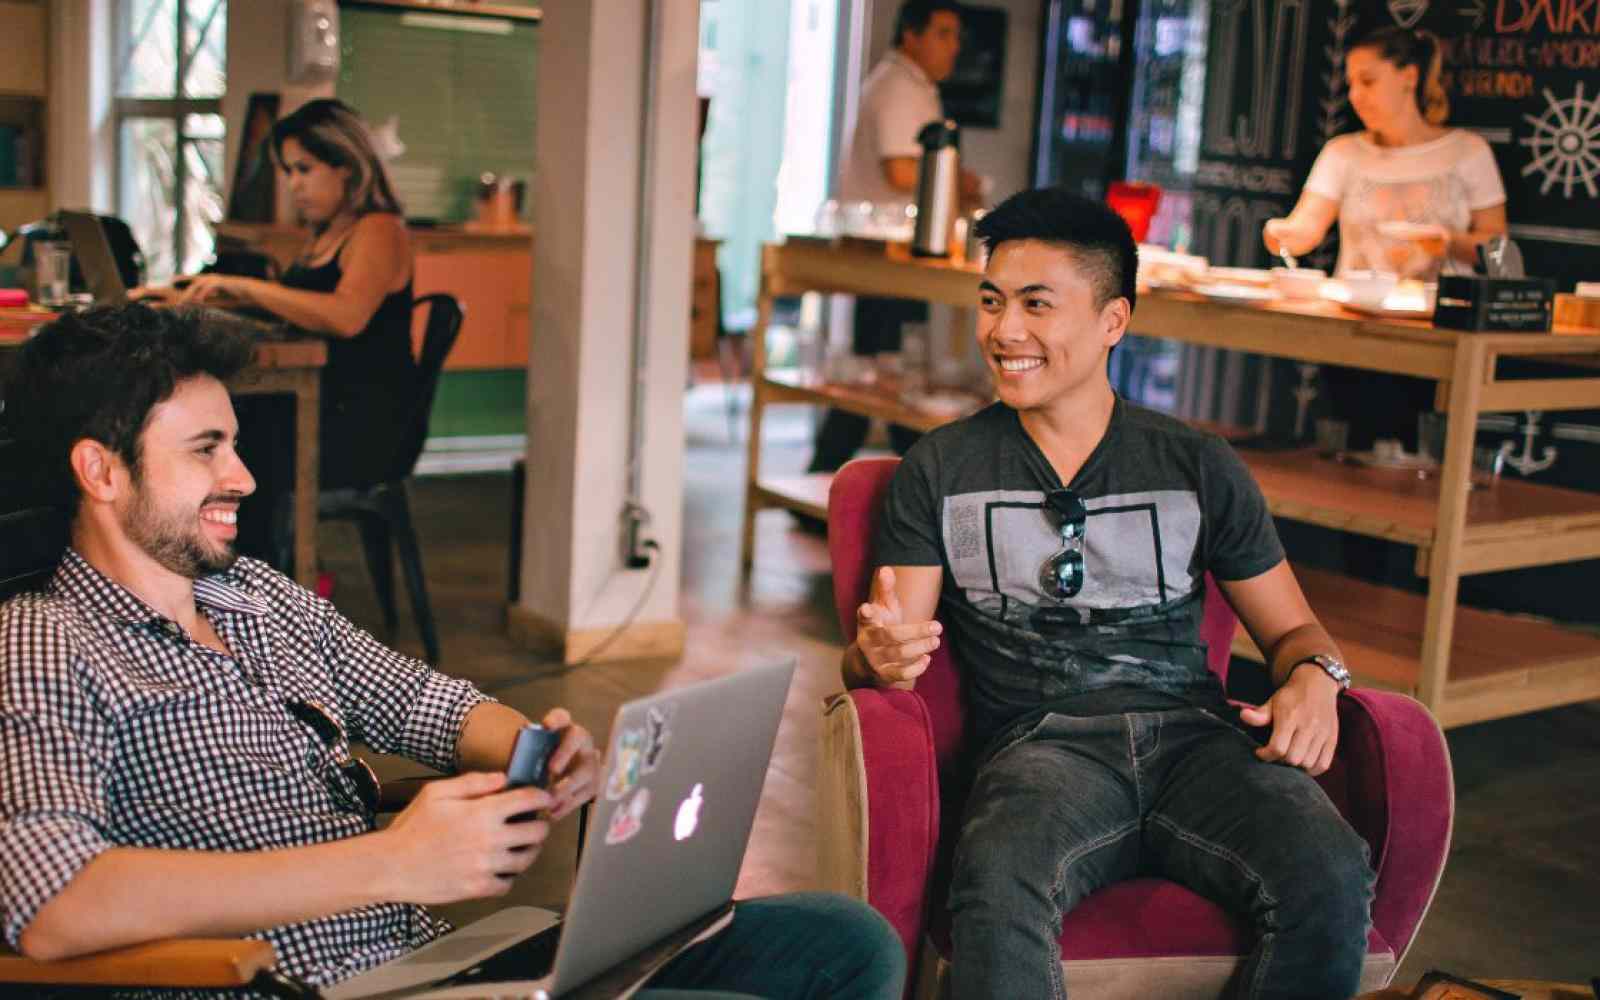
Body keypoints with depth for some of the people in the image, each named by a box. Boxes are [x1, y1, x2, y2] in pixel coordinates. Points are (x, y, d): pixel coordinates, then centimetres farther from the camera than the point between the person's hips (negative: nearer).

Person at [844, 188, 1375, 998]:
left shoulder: (1199, 467, 15)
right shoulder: (940, 470, 13)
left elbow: (1290, 628, 20)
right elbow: (881, 649, 7)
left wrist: (1314, 678, -4)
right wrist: (880, 655, -19)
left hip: (1191, 733, 2)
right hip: (1042, 744, -2)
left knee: (1330, 878, -29)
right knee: (995, 892, -38)